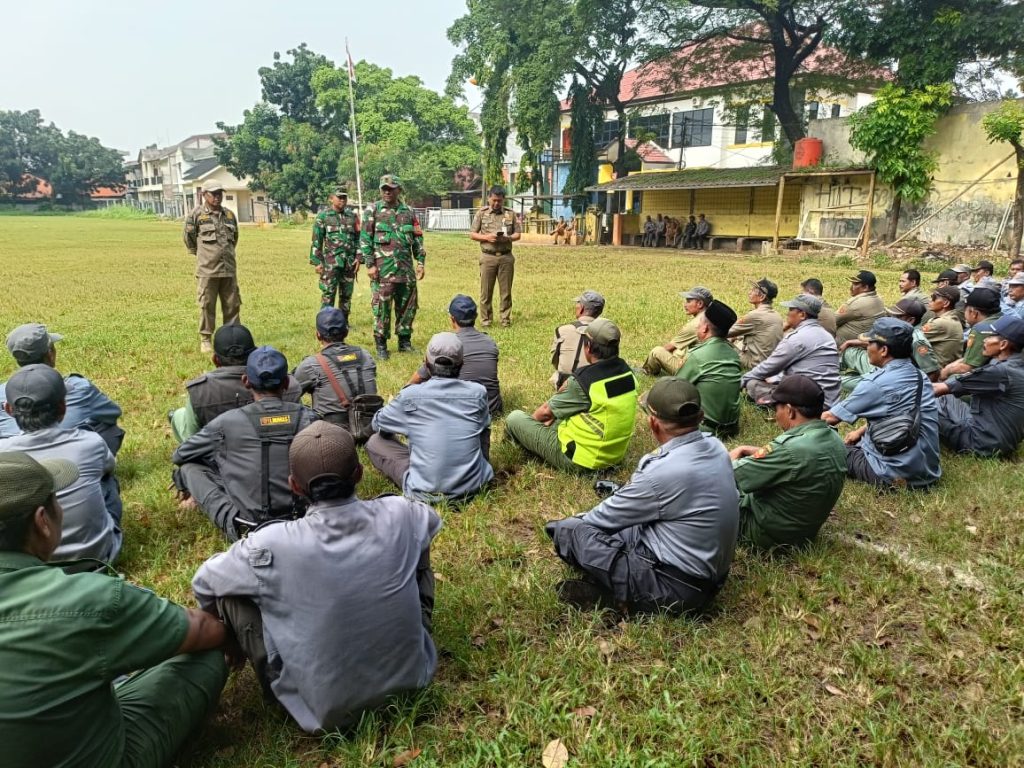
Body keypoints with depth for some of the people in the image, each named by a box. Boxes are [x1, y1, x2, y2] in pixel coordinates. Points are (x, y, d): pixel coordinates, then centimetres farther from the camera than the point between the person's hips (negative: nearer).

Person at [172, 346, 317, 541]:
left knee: (188, 468, 12)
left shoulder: (228, 421, -7)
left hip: (245, 529, -3)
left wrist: (186, 487, 30)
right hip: (298, 523, 4)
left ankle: (229, 517, -5)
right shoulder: (307, 418, -3)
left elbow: (179, 456, 8)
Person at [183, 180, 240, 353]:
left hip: (229, 269, 4)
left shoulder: (229, 214, 9)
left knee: (232, 304, 8)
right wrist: (202, 255, 13)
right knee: (207, 305, 1)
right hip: (207, 270, -4)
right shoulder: (196, 214, -5)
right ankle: (205, 339, 11)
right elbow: (189, 239, 5)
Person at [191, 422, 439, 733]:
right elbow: (431, 520, 11)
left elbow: (203, 584, -1)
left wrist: (221, 633, 20)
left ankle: (280, 691, 20)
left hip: (327, 711, -2)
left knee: (226, 590, 2)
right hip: (412, 676, 3)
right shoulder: (399, 515, -16)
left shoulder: (273, 546, -23)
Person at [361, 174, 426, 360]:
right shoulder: (373, 211, 1)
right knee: (382, 306, -2)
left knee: (408, 305, 8)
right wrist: (370, 264, -10)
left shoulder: (408, 211, 12)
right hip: (382, 267, -4)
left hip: (406, 267, 4)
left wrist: (421, 261, 8)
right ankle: (381, 345, 7)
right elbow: (364, 239, -3)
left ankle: (405, 341, 21)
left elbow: (418, 239, 15)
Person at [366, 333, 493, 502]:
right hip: (473, 486, 3)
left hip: (425, 492, -3)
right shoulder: (478, 392, -4)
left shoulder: (410, 396, -7)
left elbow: (377, 423, 12)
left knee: (374, 442, 15)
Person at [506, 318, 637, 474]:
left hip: (580, 461, -8)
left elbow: (546, 412, -9)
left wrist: (534, 417, 13)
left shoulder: (583, 380, -26)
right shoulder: (627, 372, -6)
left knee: (514, 418, 5)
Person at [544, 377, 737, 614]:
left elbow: (605, 518, -9)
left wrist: (562, 527, 7)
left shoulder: (663, 472, -27)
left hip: (677, 588, -9)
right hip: (710, 574, 9)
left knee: (569, 530, -8)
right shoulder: (715, 446, -3)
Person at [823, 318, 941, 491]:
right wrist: (860, 431, 18)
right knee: (855, 443, 26)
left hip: (896, 475, -8)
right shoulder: (920, 376, 5)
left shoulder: (876, 383, -17)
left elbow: (831, 417, -4)